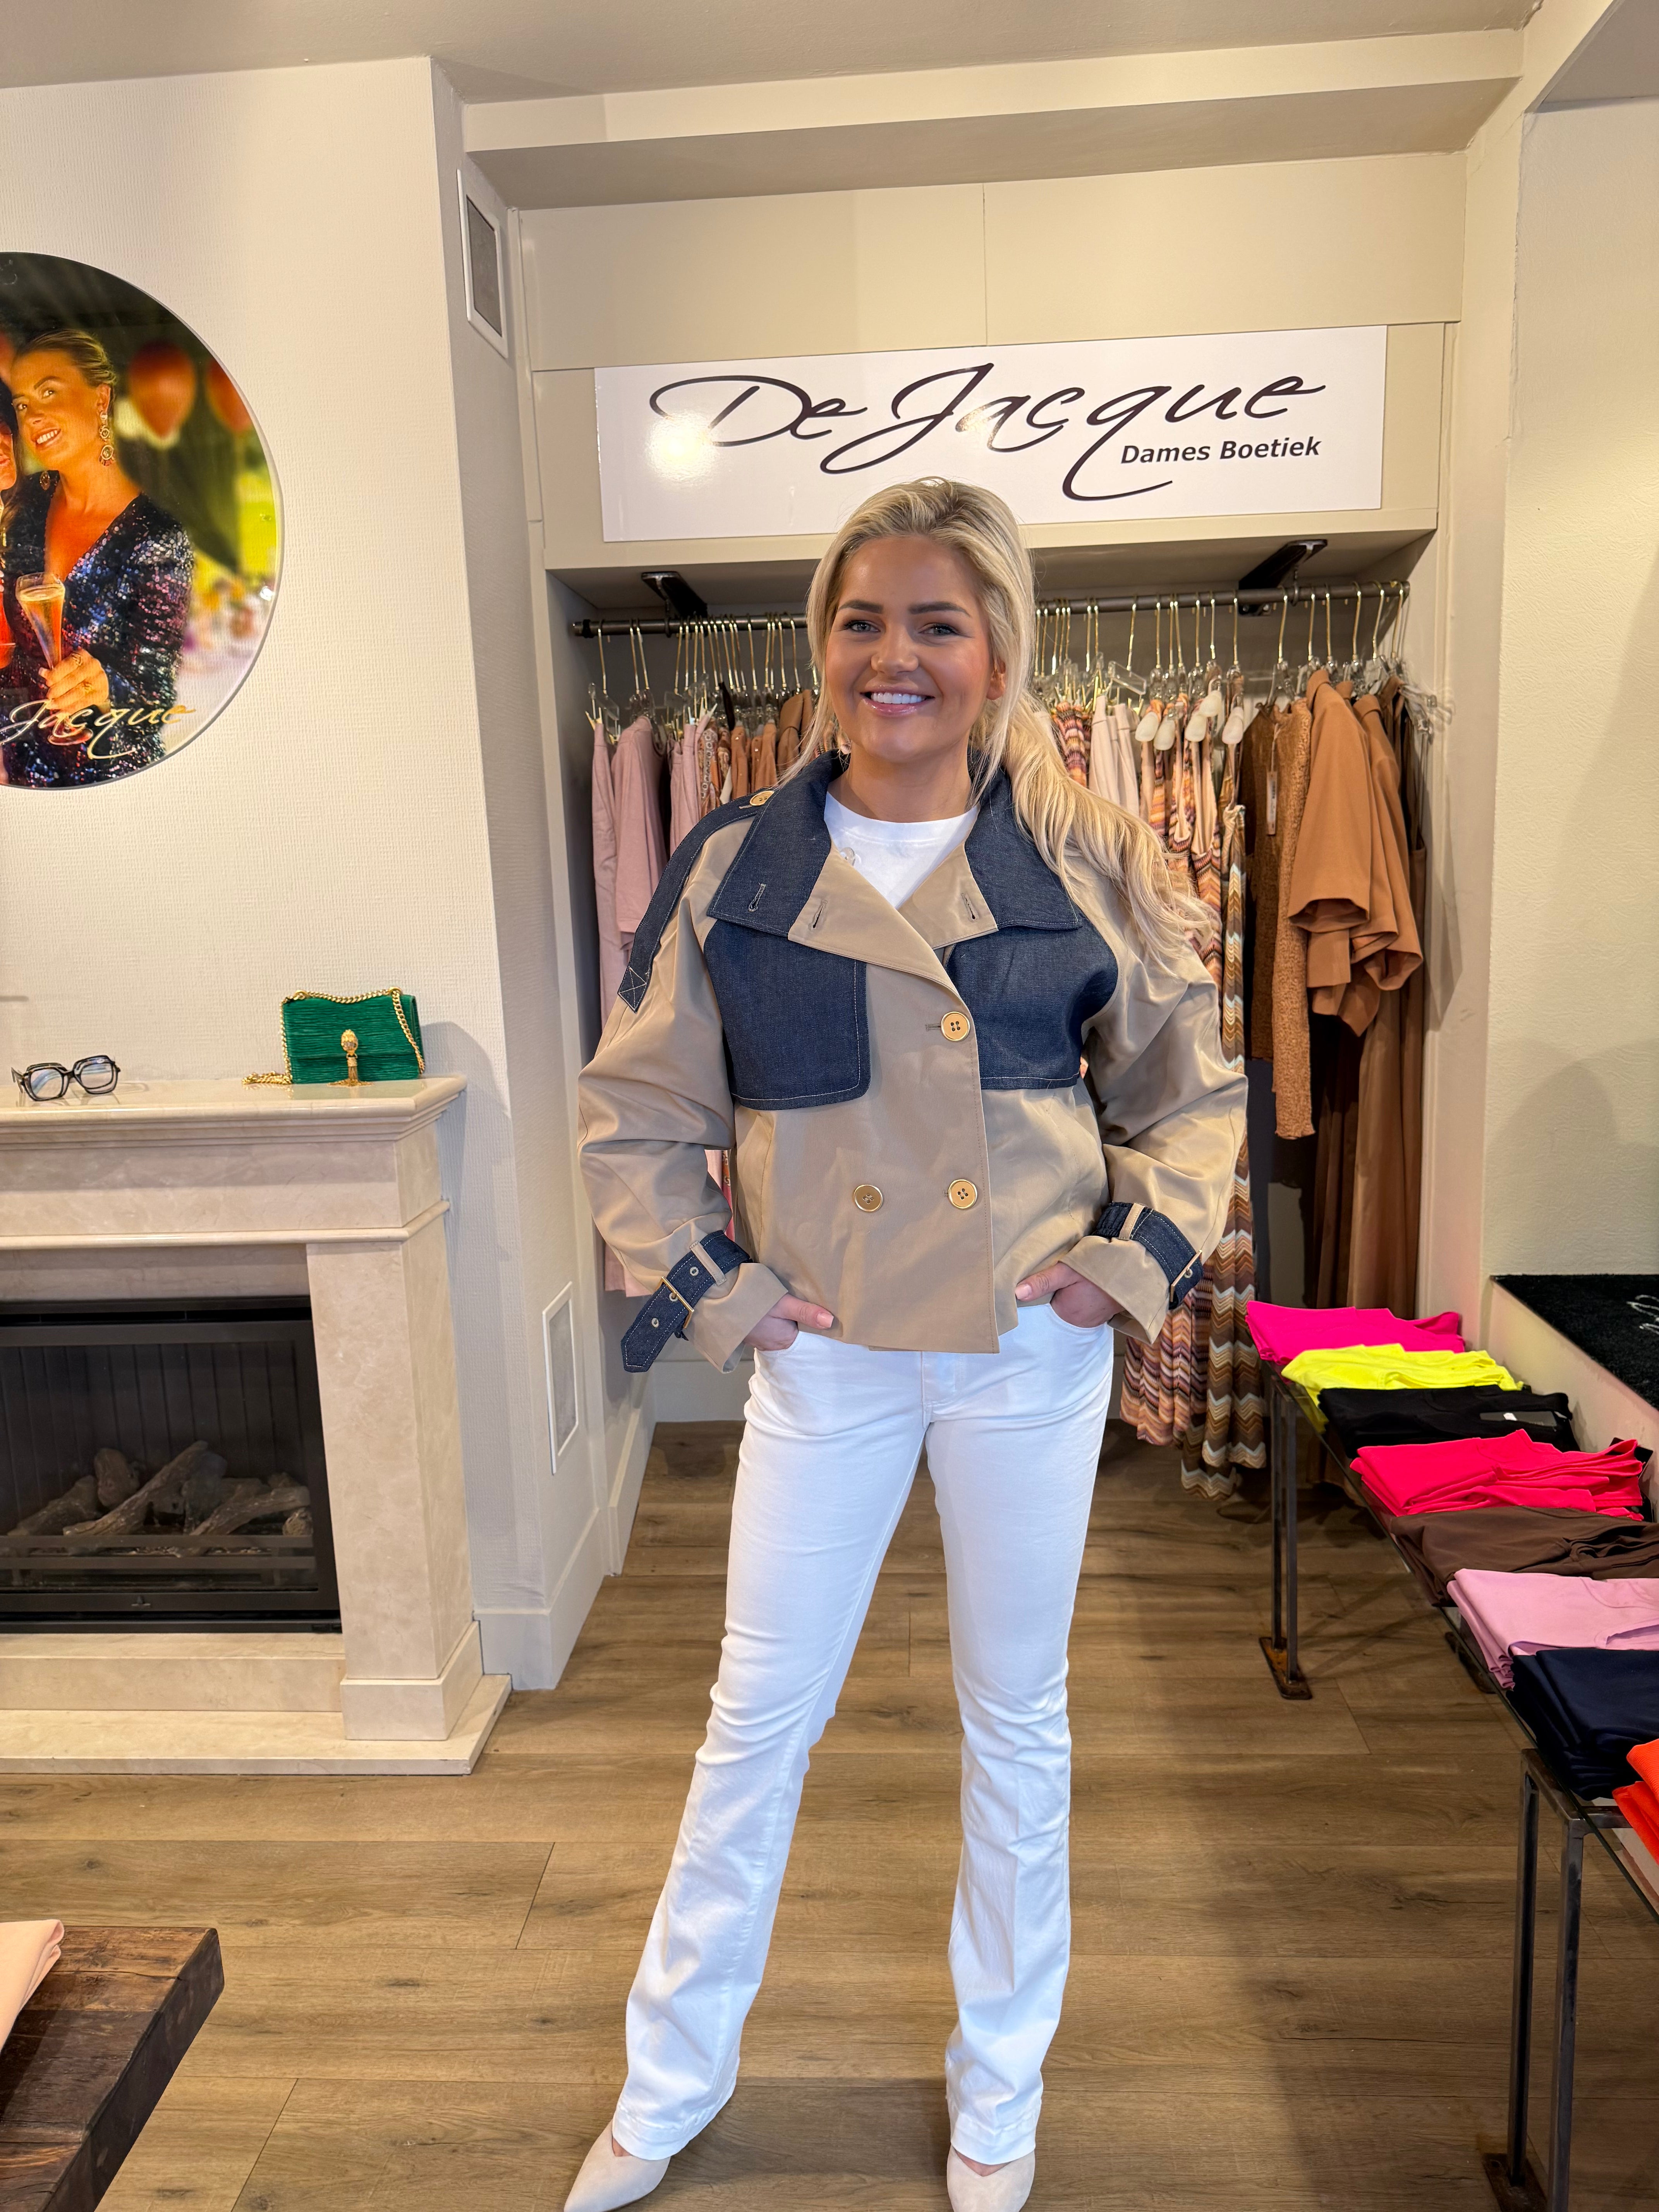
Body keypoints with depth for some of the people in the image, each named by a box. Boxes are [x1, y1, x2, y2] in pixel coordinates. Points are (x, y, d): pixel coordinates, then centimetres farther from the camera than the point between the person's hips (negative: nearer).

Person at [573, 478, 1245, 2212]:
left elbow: (1193, 1097, 7)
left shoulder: (1089, 863, -2)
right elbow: (631, 1115, 5)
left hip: (1032, 1352, 0)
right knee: (757, 1719, 13)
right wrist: (706, 1282, -4)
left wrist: (1140, 1254, -5)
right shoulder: (736, 869, -2)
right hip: (825, 1354, 0)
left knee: (1016, 1721, 16)